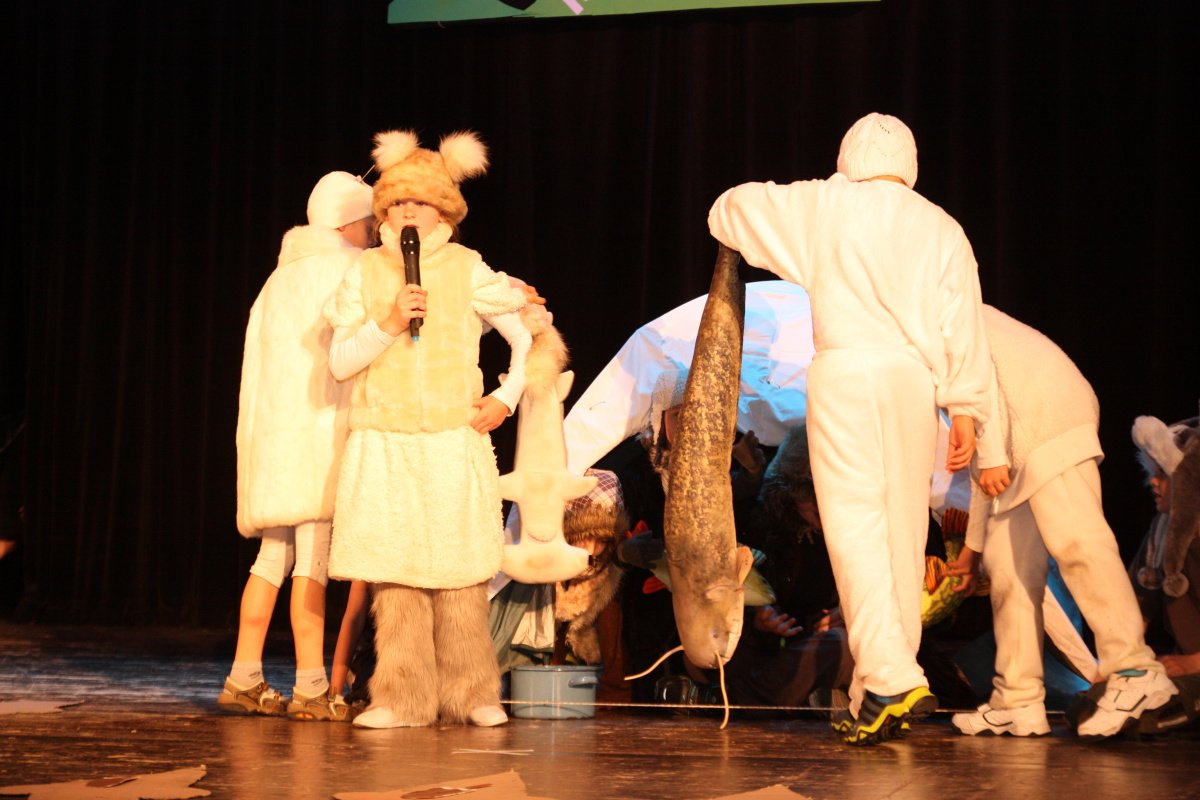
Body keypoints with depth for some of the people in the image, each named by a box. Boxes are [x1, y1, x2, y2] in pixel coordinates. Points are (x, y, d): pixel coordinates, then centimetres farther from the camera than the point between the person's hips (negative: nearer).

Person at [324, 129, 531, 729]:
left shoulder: (467, 272, 4)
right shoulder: (365, 273, 7)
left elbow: (530, 337, 12)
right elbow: (339, 362, 2)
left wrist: (507, 396, 3)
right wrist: (388, 325, -11)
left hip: (453, 447, -1)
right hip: (383, 450, 1)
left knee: (458, 576, -3)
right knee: (392, 575, -3)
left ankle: (471, 694, 5)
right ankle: (402, 697, 1)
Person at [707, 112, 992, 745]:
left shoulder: (824, 206, 9)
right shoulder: (940, 228, 14)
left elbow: (733, 208, 17)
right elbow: (962, 326, 7)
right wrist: (965, 409, 7)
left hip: (845, 370, -3)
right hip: (914, 381, 3)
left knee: (855, 525, -8)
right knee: (903, 531, 7)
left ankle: (891, 677, -21)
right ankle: (881, 691, 10)